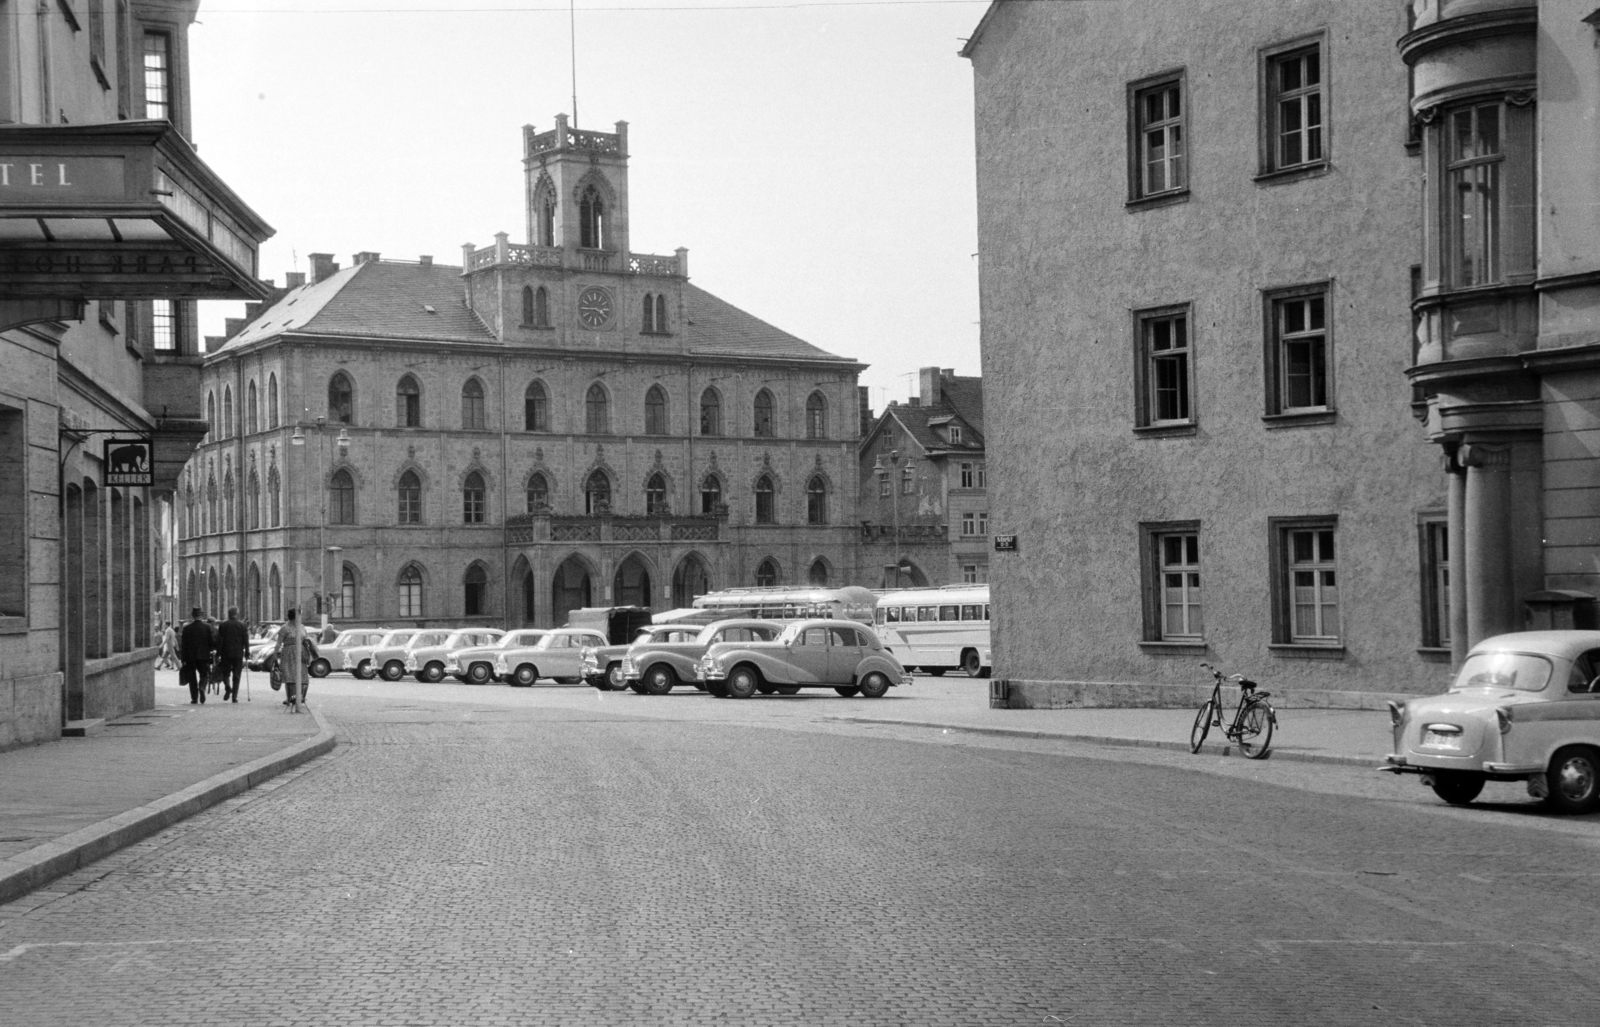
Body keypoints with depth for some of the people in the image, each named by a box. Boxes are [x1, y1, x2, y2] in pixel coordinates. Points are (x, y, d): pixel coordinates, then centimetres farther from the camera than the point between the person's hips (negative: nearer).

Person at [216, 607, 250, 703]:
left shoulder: (223, 625, -1)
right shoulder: (242, 625, 0)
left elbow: (219, 640, -2)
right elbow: (246, 640, 0)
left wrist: (218, 653, 2)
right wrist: (247, 652, 7)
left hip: (226, 653, 0)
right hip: (238, 654, 0)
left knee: (225, 673, 11)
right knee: (236, 675, 5)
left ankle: (228, 687, -18)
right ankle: (234, 696, 1)